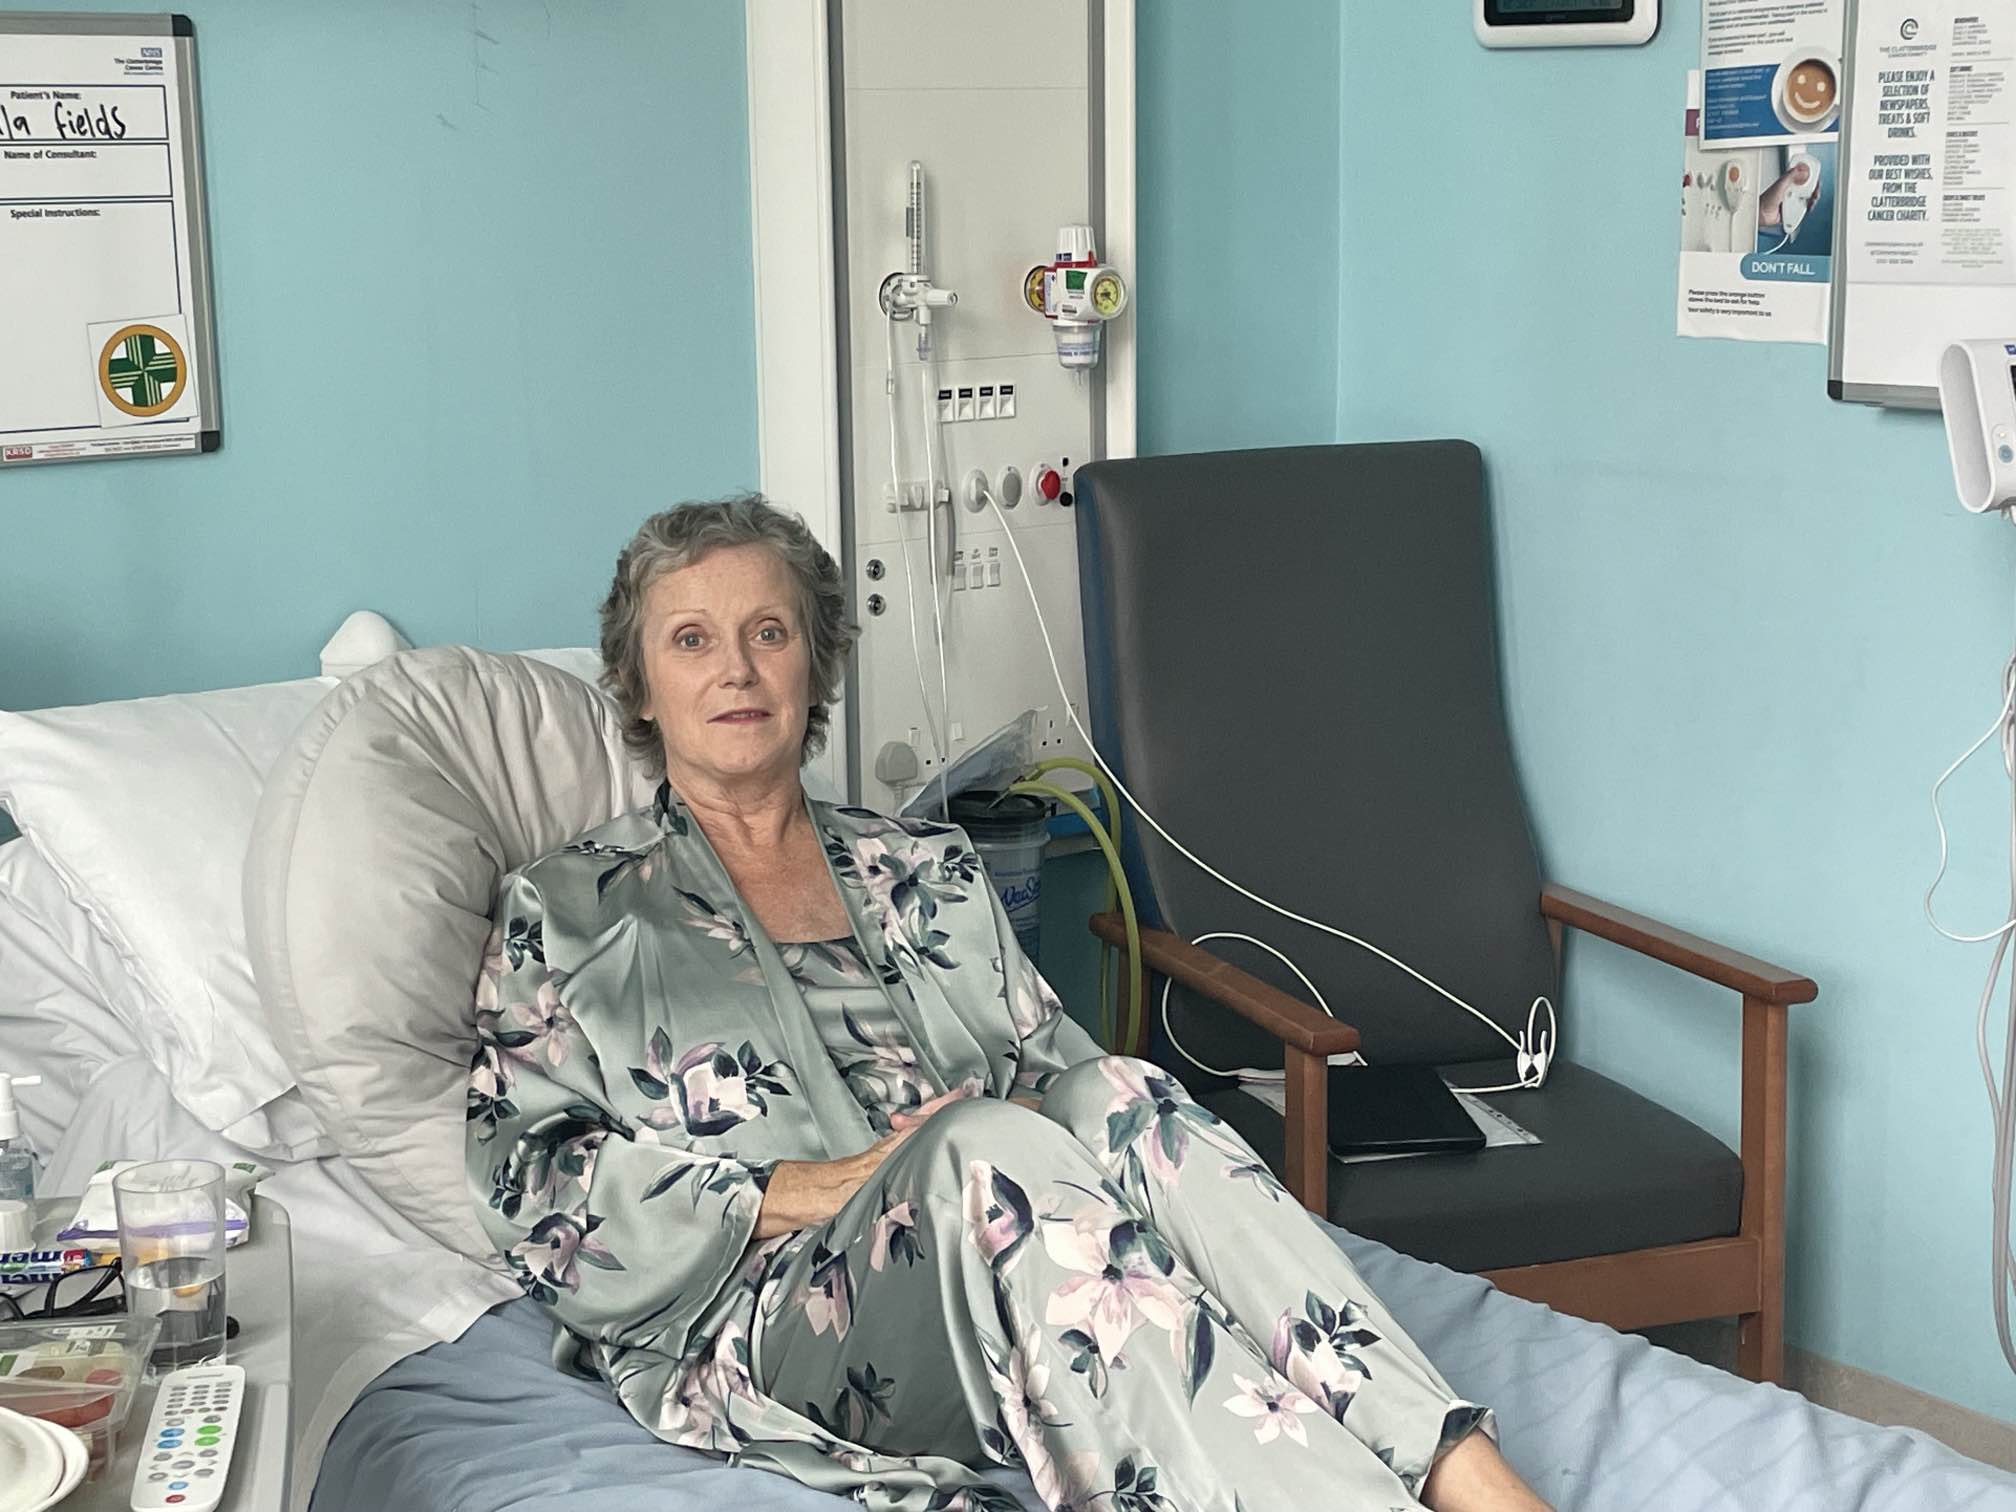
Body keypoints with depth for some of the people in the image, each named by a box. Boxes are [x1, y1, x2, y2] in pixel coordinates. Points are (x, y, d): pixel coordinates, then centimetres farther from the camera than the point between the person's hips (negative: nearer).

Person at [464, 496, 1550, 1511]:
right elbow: (530, 1184, 1)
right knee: (983, 1150, -34)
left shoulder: (927, 871, 25)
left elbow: (1056, 1069, 19)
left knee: (1115, 1094, -29)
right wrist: (808, 1188, -10)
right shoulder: (565, 912, 13)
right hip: (761, 1323, -4)